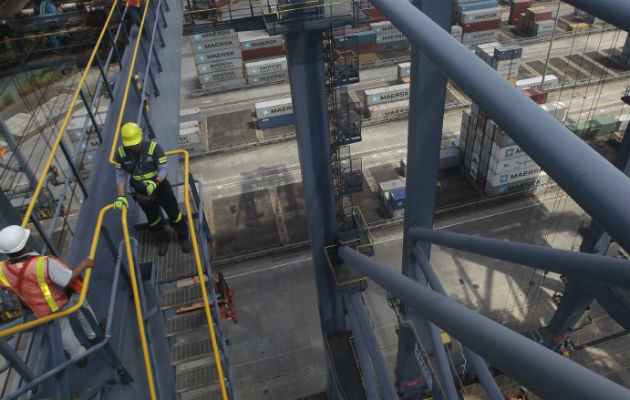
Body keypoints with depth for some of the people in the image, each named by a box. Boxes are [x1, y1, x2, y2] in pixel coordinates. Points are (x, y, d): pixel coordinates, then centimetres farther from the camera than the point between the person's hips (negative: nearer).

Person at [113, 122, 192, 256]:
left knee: (174, 213, 13)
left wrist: (155, 183, -41)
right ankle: (162, 240, 47)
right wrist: (121, 197, -15)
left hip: (160, 187, -3)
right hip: (141, 193, 3)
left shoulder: (154, 147, -25)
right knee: (152, 218, 21)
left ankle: (183, 237, 39)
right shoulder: (121, 153, -15)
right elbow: (120, 175, -8)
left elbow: (164, 169, -23)